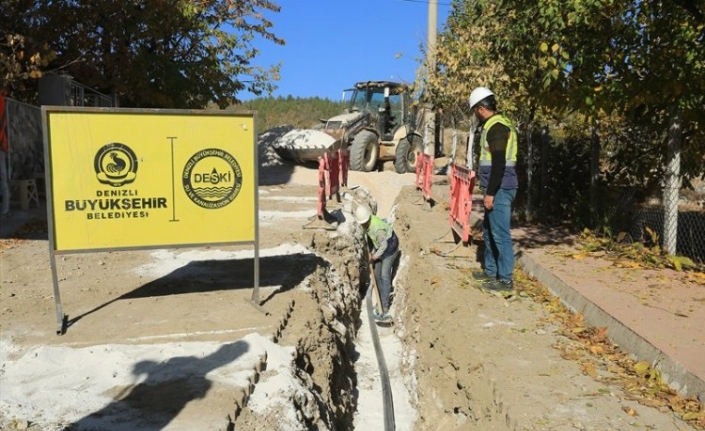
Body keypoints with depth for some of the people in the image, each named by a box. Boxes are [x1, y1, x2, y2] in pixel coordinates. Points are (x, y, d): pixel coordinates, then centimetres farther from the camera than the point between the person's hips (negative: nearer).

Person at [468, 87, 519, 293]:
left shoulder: (496, 127, -16)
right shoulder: (496, 124, 16)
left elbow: (499, 163, -23)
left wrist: (490, 193, -21)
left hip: (500, 189, -11)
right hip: (497, 188, 11)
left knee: (500, 234, -4)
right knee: (489, 231, 19)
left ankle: (505, 279, 4)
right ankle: (490, 270, 31)